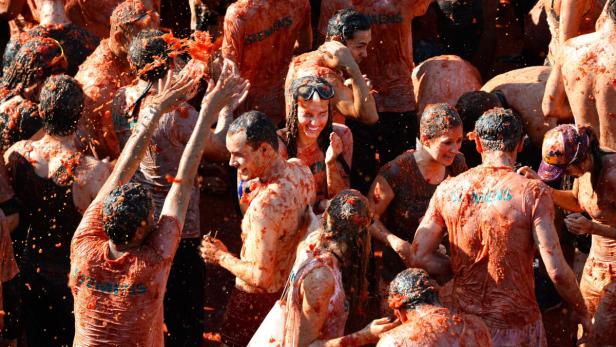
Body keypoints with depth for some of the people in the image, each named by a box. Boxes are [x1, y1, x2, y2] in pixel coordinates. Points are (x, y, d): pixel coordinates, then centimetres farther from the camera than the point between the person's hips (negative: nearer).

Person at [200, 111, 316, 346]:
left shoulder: (265, 205, -36)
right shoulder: (299, 169, -9)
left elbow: (260, 277, -31)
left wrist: (221, 257, -16)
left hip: (258, 300, -8)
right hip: (292, 288, 8)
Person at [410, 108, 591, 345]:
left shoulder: (448, 190, -1)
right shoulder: (532, 194, -12)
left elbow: (418, 257, -1)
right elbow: (557, 272, -15)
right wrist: (581, 311, 0)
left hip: (461, 316, 3)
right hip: (514, 323, -3)